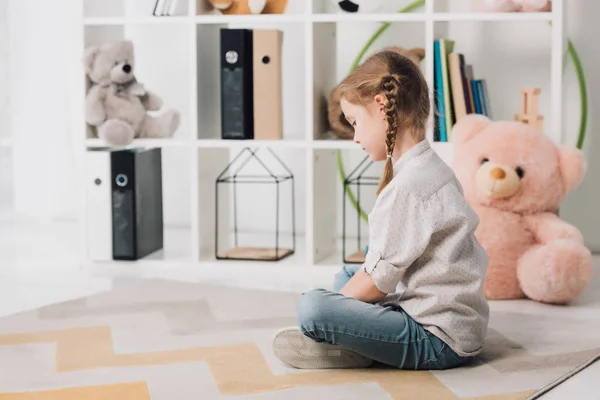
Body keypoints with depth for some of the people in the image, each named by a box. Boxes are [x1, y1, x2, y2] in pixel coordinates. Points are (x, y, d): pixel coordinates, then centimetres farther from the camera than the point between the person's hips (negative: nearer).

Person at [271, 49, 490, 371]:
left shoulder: (409, 185, -21)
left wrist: (333, 305, -2)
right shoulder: (430, 169, 12)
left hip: (440, 339, -11)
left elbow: (378, 280, -17)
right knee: (346, 276, 28)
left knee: (310, 308, -25)